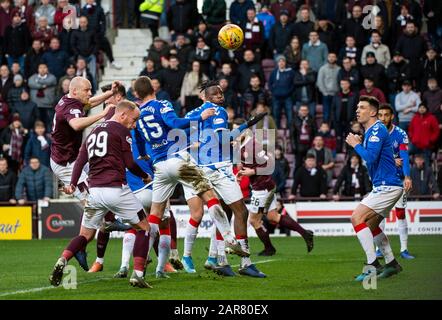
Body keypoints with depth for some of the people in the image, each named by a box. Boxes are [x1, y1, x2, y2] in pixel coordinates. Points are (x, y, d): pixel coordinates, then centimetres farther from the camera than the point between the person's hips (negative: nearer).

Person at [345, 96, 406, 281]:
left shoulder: (377, 130, -14)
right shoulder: (371, 132, 18)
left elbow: (371, 157, -25)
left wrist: (356, 145, -10)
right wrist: (359, 145, 11)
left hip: (387, 186, -11)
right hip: (383, 186, 11)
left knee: (357, 218, -17)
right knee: (370, 225, 17)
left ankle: (372, 265, -18)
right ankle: (391, 264, 23)